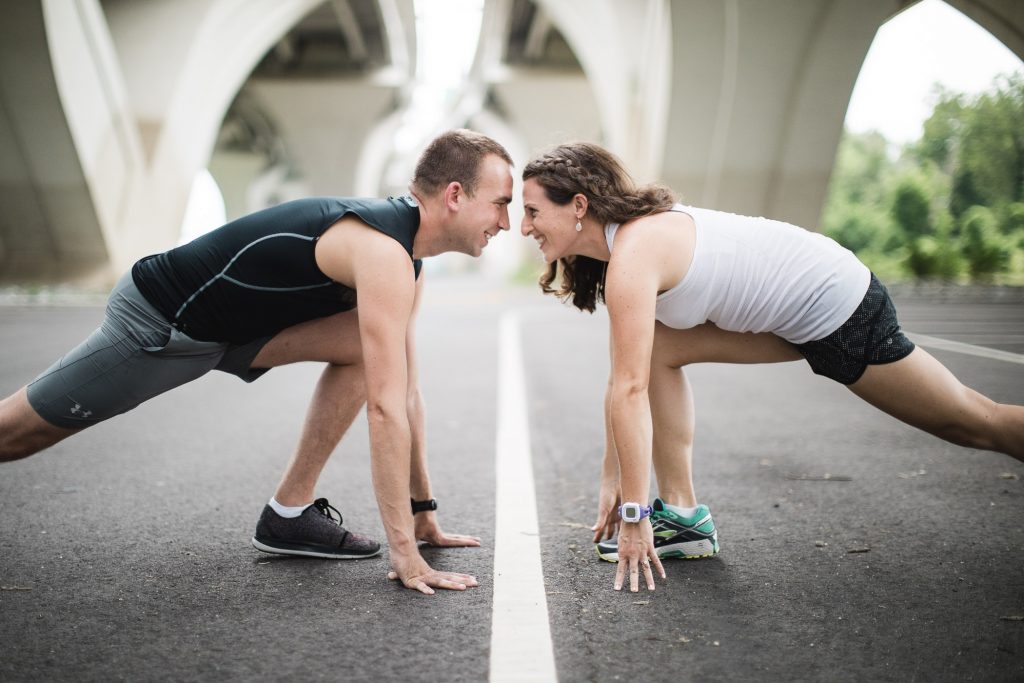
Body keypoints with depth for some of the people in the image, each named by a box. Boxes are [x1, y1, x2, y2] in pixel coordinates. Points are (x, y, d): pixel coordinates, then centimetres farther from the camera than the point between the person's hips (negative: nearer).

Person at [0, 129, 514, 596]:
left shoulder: (405, 258, -1)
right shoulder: (385, 256, -30)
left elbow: (405, 391, 4)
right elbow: (384, 408, -34)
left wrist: (422, 512, 5)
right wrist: (404, 552, -31)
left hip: (229, 323, 8)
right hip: (158, 322, -8)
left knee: (370, 349, -8)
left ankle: (289, 514, -1)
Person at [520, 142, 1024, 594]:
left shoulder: (633, 255, -27)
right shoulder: (626, 240, 2)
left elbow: (631, 390, -30)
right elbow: (623, 378, 5)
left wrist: (634, 514, -27)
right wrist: (611, 478, 7)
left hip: (839, 306, -9)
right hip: (791, 312, 9)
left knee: (973, 423, 6)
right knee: (656, 352, -2)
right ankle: (682, 514, 2)